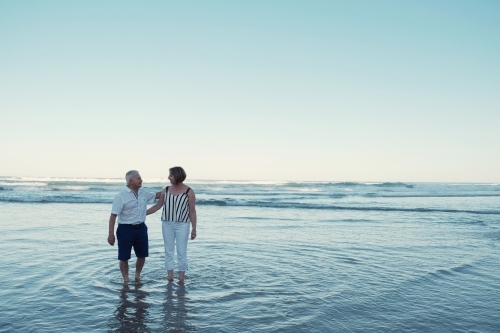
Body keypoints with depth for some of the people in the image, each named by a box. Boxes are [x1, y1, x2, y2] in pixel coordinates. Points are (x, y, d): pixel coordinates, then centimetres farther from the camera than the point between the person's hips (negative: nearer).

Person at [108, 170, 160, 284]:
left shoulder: (143, 193, 4)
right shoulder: (121, 196, -15)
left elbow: (156, 195, 23)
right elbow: (113, 216, -15)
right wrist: (111, 234, -18)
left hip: (141, 228, 6)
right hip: (125, 229, -6)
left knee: (142, 255, 14)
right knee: (124, 257, 4)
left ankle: (137, 276, 34)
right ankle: (126, 279, 21)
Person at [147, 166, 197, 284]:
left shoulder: (189, 192, -7)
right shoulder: (166, 190, 3)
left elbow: (192, 211, -5)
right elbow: (158, 206, 12)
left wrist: (194, 228, -7)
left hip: (182, 225, -4)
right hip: (167, 224, 4)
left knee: (181, 252, 1)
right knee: (169, 251, 8)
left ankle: (181, 278, 11)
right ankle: (170, 277, 16)